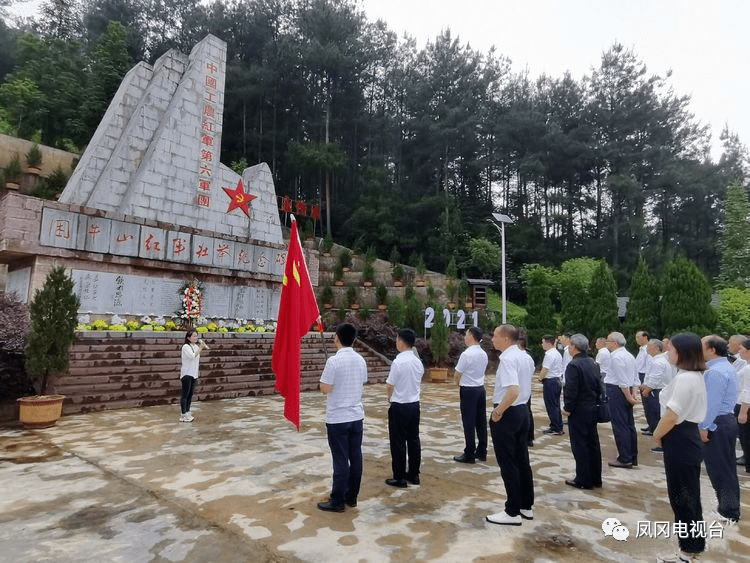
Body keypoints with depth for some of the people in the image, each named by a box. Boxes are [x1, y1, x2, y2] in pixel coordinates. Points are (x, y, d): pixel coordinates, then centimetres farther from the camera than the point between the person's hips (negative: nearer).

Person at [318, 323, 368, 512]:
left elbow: (324, 389, -14)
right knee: (355, 457, 12)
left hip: (337, 418, -6)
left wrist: (325, 377, 4)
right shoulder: (361, 360, 3)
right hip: (356, 415, 6)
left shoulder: (334, 361, -17)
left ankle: (337, 501, 13)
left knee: (340, 460, 2)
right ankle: (351, 497, 24)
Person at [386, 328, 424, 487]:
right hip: (415, 404, 7)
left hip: (399, 407, -7)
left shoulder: (398, 362, -19)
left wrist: (390, 397, 8)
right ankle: (414, 474, 25)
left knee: (398, 442, 4)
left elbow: (389, 386, -14)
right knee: (413, 439, 15)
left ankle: (399, 478, 12)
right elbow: (418, 382, 10)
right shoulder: (418, 362, 3)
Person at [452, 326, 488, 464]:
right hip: (481, 388, 8)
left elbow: (457, 375, -11)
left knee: (469, 423, 0)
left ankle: (469, 455, 8)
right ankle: (481, 452, 23)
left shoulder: (466, 354, -18)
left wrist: (459, 382, 10)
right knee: (481, 421, 13)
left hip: (468, 390, -8)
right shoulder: (483, 354, 7)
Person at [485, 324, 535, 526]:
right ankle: (526, 506, 28)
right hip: (522, 411, 10)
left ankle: (513, 512, 13)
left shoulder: (507, 359, -21)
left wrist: (498, 411, -21)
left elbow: (513, 391, -33)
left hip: (507, 414, -9)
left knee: (508, 464, 2)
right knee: (522, 460, 17)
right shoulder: (521, 356, 9)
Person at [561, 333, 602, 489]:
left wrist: (567, 408, -11)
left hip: (579, 411, -8)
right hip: (593, 409, 8)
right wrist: (596, 402, 18)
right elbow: (599, 385, 11)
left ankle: (583, 480, 8)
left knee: (580, 445, 1)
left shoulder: (574, 365, -19)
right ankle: (595, 478, 24)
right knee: (593, 443, 15)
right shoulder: (593, 363, 7)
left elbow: (571, 390, -21)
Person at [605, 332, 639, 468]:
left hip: (617, 392, -10)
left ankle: (625, 459, 2)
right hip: (627, 392, 10)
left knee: (620, 426, -3)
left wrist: (628, 397, -15)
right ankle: (632, 457, 22)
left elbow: (623, 381, -20)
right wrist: (632, 393, 13)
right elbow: (635, 378, 15)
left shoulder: (616, 357, -17)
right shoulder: (629, 355, 14)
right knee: (629, 425, 14)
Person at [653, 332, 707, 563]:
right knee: (689, 496, 20)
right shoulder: (695, 376, 10)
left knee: (682, 497, 4)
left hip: (680, 442, -10)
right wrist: (662, 435, 12)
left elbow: (671, 416, -24)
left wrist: (656, 436, -8)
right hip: (687, 439, 10)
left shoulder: (685, 378, -23)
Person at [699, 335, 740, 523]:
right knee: (727, 467, 18)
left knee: (719, 468, 1)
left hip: (717, 424, -11)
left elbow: (712, 403, -24)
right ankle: (730, 508, 29)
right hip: (727, 420, 11)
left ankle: (728, 512, 10)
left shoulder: (715, 372, -21)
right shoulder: (726, 367, 12)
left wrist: (704, 427, -19)